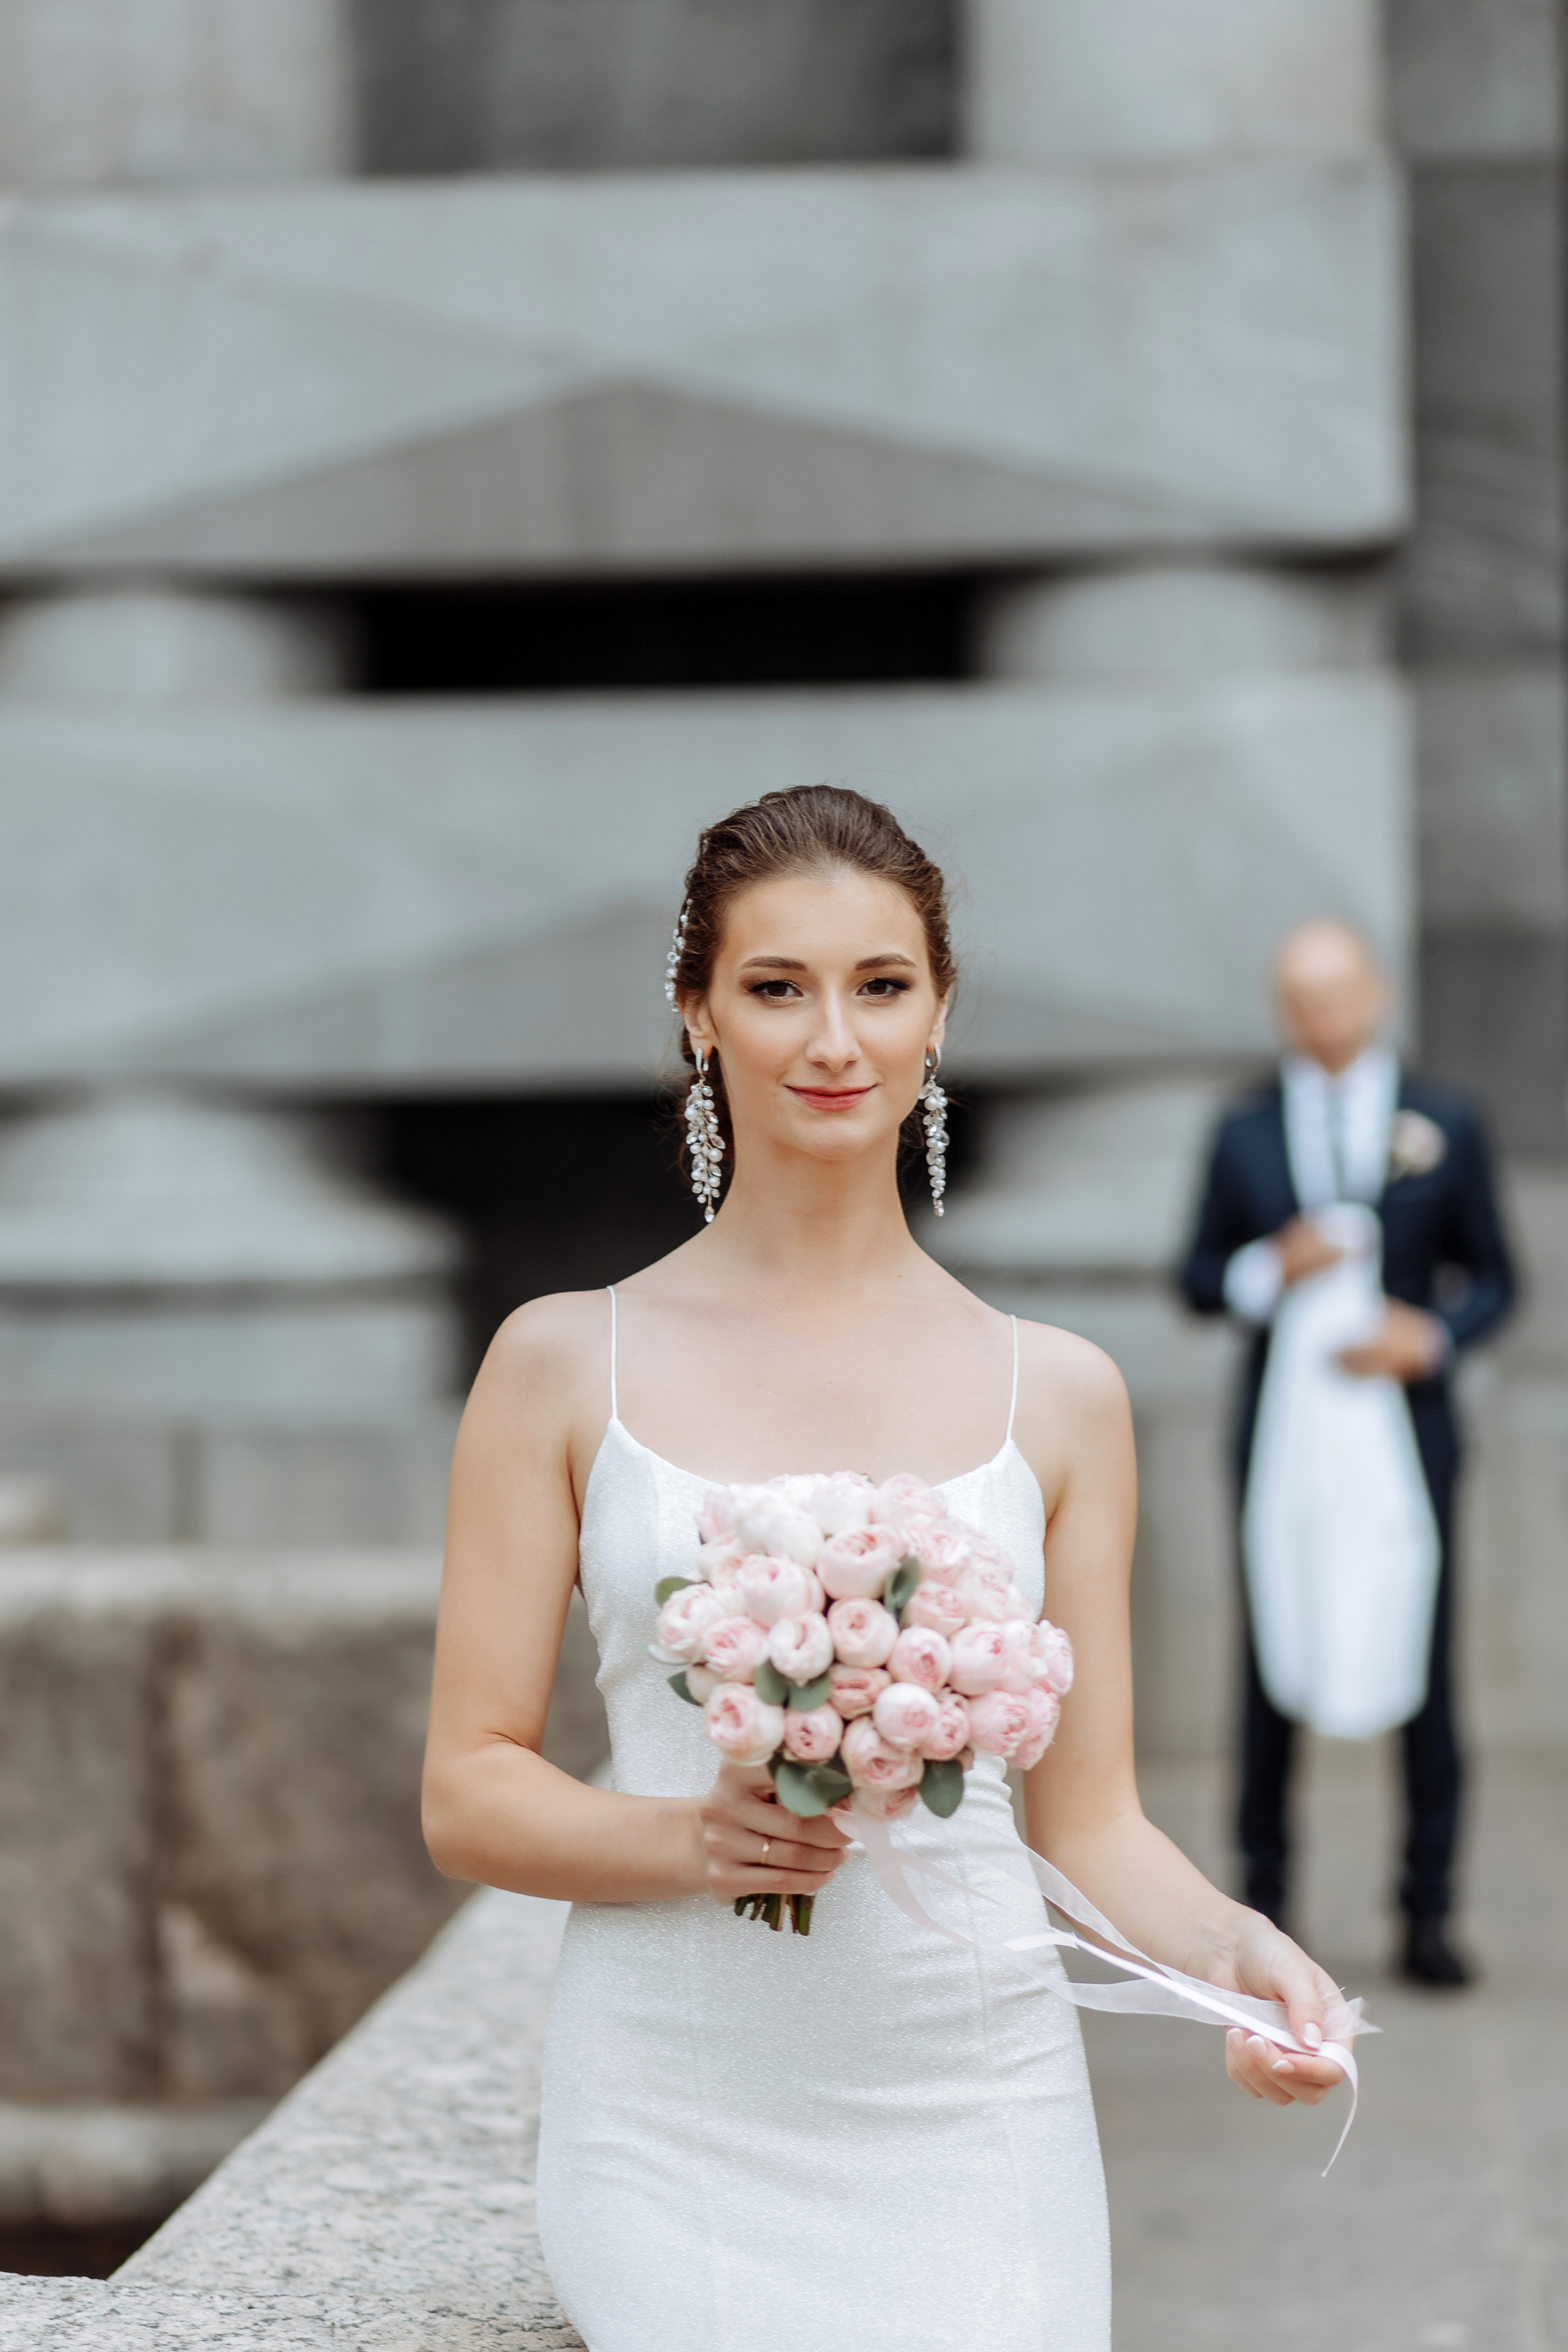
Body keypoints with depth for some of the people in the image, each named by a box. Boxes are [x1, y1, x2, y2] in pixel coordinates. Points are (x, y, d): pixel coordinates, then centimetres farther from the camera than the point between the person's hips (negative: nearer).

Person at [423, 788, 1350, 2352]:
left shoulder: (1057, 1396, 6)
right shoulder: (564, 1365, 2)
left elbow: (1088, 1819, 8)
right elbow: (468, 1796, 2)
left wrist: (1230, 1946, -11)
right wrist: (690, 1838, -16)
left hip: (974, 2122, 1)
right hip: (675, 2139, -1)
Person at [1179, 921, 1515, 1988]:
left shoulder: (1447, 1126, 5)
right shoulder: (1243, 1133, 7)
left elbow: (1492, 1279, 9)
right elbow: (1200, 1280, 8)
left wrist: (1433, 1333, -11)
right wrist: (1271, 1270, -13)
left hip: (1405, 1427, 0)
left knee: (1423, 1669, -1)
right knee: (1271, 1667, 1)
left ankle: (1429, 1915, 6)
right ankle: (1264, 1904, 11)